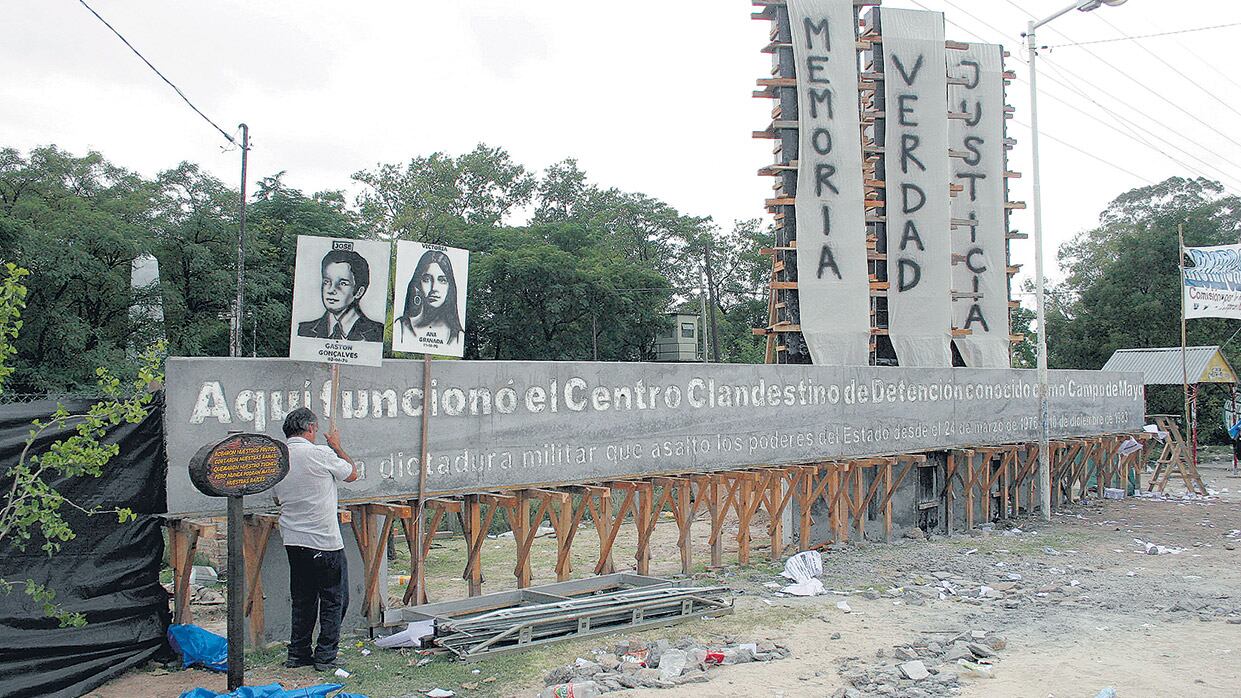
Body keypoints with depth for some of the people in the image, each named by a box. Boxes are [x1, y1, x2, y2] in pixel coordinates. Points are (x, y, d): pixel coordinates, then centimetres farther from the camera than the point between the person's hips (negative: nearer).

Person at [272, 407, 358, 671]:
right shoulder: (320, 454, -14)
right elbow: (352, 474, 2)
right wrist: (337, 447, 14)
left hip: (292, 540, 7)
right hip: (324, 541, -6)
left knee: (302, 599, 17)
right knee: (334, 600, 5)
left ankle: (298, 654, 22)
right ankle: (326, 656, 6)